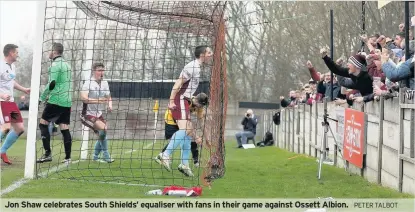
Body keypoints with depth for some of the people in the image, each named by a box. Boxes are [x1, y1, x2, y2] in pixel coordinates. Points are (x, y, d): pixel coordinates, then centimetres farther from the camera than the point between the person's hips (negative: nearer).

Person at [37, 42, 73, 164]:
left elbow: (52, 84, -15)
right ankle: (68, 157, 0)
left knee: (43, 124, 1)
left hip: (56, 101, -7)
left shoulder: (55, 64, -9)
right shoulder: (66, 64, 17)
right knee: (64, 128, 5)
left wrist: (42, 98, -6)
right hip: (67, 101, 8)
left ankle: (48, 154, -6)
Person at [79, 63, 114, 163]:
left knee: (102, 136, 7)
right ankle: (106, 156, -17)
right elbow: (83, 98, -28)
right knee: (103, 128, -25)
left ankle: (96, 157, 27)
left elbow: (108, 97, 22)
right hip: (88, 115, -8)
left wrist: (110, 105, 0)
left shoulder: (105, 83, 9)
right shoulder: (88, 83, -13)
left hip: (99, 115, 8)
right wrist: (98, 101, -36)